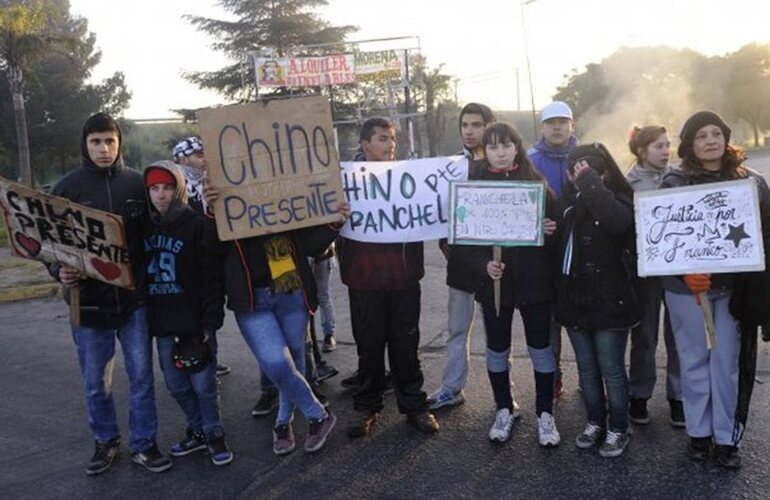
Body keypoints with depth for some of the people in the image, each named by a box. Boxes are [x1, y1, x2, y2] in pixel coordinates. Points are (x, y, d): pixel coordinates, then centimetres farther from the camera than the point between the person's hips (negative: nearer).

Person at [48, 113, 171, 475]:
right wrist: (59, 271, -16)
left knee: (141, 374, 7)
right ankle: (105, 441, 32)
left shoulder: (137, 183, 0)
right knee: (95, 380, 12)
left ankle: (143, 444, 22)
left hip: (134, 296, 0)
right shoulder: (67, 187, 0)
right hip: (89, 299, 0)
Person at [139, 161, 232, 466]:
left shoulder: (196, 225, -8)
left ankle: (214, 434, 21)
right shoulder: (143, 227, 6)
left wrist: (210, 322, -14)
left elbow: (212, 278, -10)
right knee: (176, 385, 13)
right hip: (161, 322, 5)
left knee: (203, 384, 2)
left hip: (194, 320, -5)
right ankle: (197, 431, 31)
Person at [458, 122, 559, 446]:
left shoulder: (535, 182, 2)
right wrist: (483, 264, -19)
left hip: (534, 280, 0)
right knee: (497, 350, 12)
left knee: (540, 348, 8)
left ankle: (545, 413, 23)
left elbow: (554, 223, 7)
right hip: (493, 282, 0)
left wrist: (551, 230, -17)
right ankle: (504, 410, 30)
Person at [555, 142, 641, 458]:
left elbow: (616, 220, -37)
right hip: (574, 299, 6)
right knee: (586, 368, 17)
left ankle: (618, 430, 23)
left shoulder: (618, 200, -11)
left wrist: (589, 182, -27)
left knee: (611, 369, 6)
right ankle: (595, 423, 33)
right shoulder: (569, 199, 6)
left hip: (608, 301, -6)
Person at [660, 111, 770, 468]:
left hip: (734, 287, 1)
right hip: (687, 287, -1)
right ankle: (699, 432, 24)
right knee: (695, 361, 9)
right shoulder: (674, 183, -2)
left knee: (728, 362, 7)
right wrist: (685, 273, -20)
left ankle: (727, 437, 21)